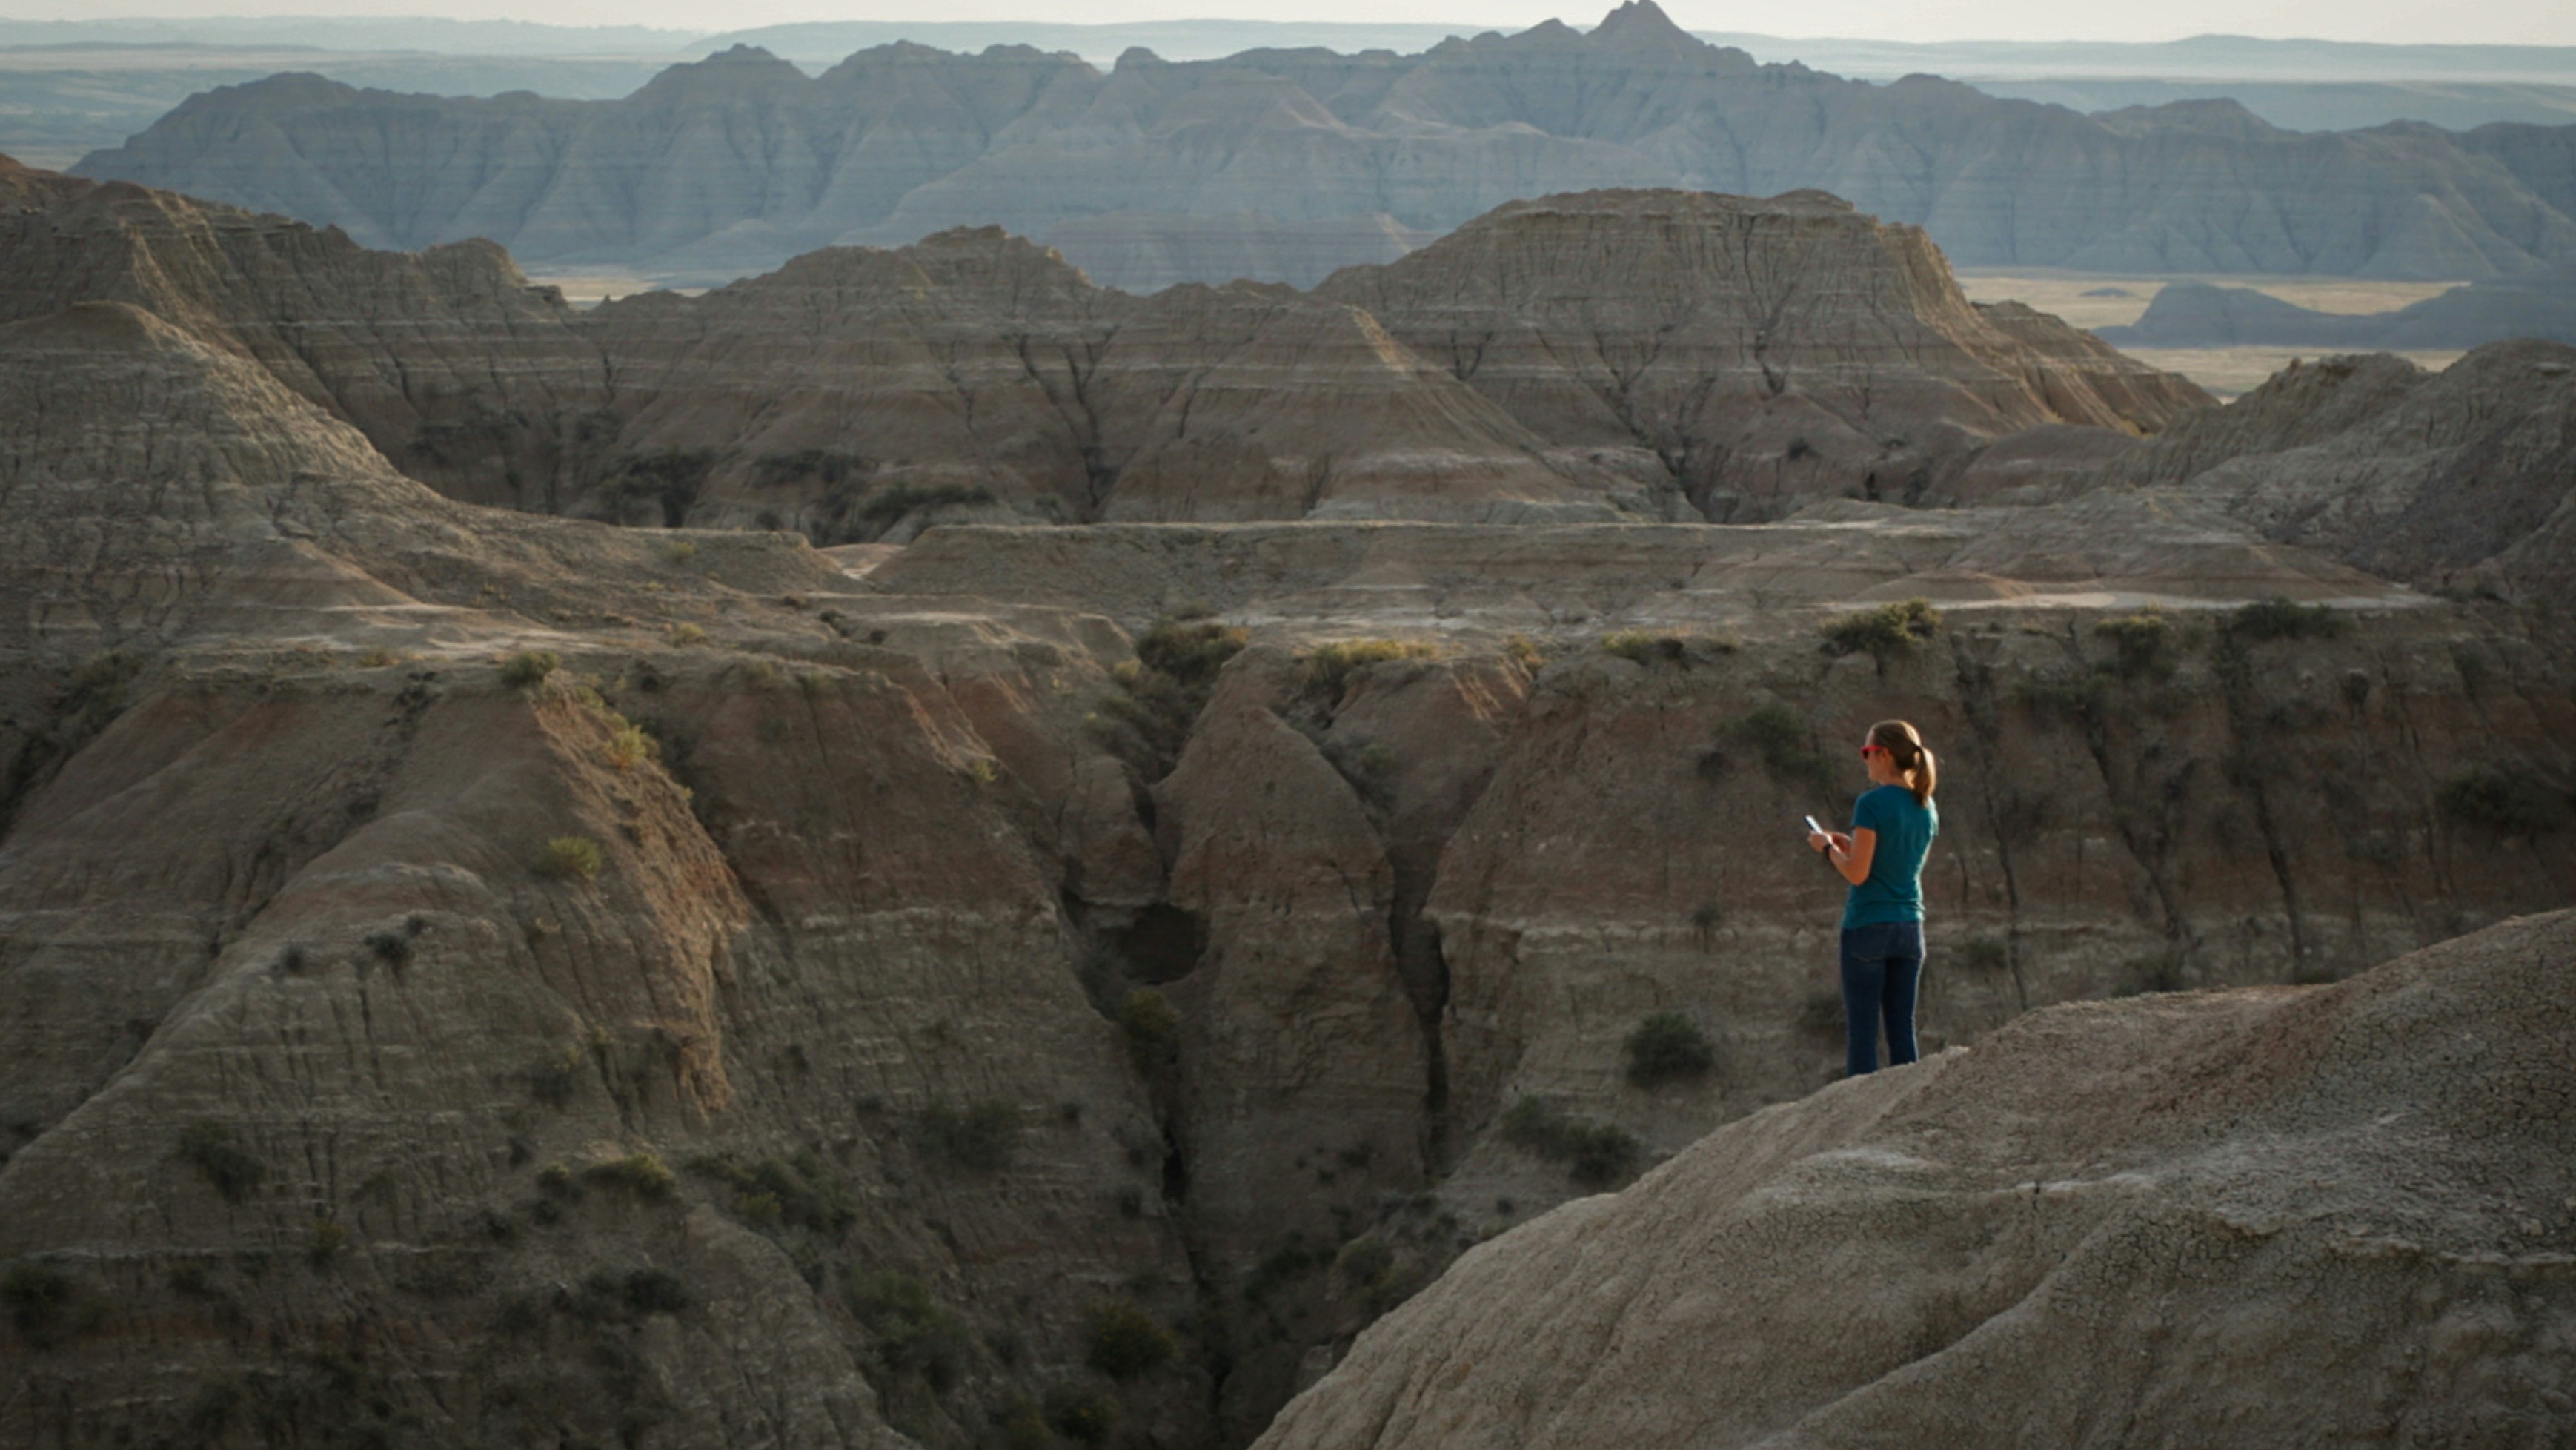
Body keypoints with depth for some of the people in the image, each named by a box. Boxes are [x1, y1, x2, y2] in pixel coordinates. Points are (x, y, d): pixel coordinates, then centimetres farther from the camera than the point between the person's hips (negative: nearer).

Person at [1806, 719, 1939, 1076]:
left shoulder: (1872, 803, -13)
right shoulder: (1926, 807, 8)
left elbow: (1857, 873, -16)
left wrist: (1828, 847, 1)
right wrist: (1849, 845, 17)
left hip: (1867, 926, -6)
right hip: (1909, 926, 6)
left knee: (1861, 1029, -2)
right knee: (1902, 1027, 9)